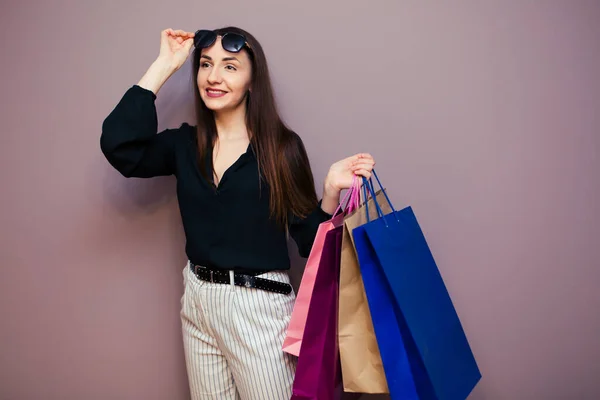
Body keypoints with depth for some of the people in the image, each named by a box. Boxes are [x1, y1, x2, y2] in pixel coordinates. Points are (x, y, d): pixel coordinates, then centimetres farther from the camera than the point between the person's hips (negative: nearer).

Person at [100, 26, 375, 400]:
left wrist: (331, 190, -23)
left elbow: (308, 241, -4)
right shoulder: (185, 144, 2)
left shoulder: (282, 145, -8)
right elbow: (119, 147, -17)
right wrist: (164, 66, -10)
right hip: (197, 300, 4)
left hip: (260, 307, -3)